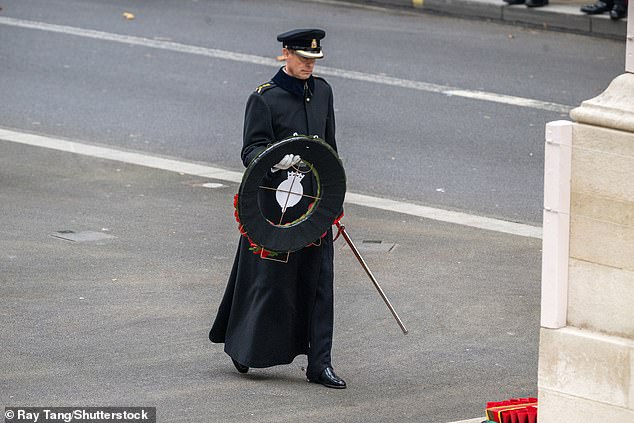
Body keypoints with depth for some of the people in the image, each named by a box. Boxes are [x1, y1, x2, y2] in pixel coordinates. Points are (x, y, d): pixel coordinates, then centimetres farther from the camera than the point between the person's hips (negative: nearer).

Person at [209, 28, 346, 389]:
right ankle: (244, 346, 23)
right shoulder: (264, 98, -9)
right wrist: (277, 160, -34)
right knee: (271, 278, 1)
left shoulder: (322, 91, 10)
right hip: (276, 202, -5)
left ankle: (320, 363, 5)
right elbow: (251, 150, -13)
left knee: (318, 281, 3)